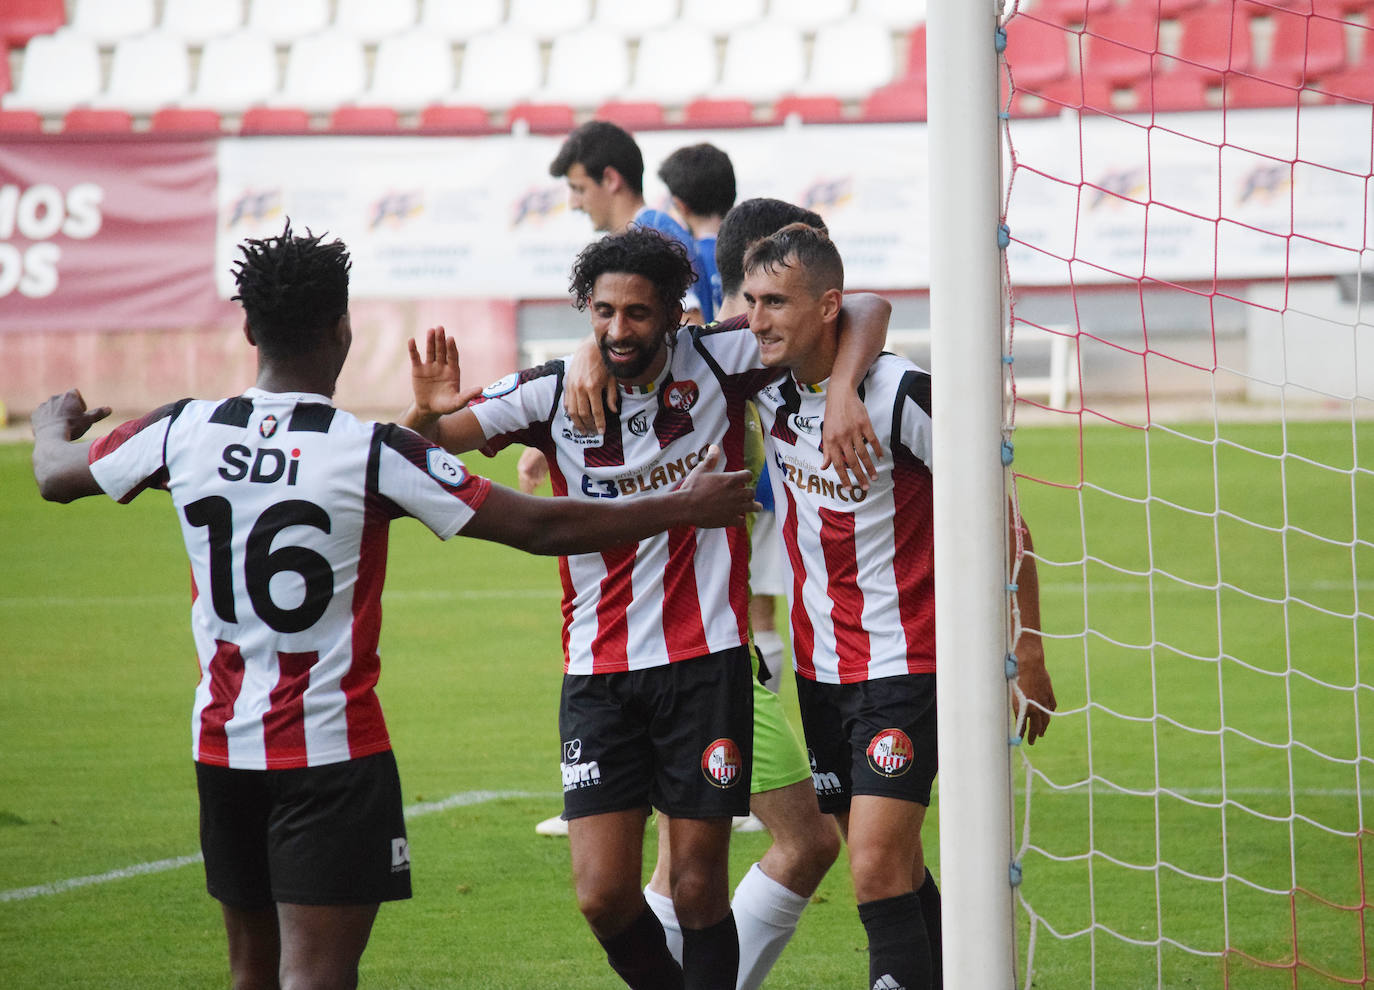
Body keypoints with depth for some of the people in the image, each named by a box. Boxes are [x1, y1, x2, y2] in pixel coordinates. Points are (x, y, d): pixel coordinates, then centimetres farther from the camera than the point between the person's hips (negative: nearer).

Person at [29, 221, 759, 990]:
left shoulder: (184, 431, -2)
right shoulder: (375, 453, -14)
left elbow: (56, 476, 17)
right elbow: (541, 528, -10)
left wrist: (55, 425, 41)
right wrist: (686, 507, 1)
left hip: (223, 745, 5)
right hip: (333, 753, -5)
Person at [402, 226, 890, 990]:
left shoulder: (716, 366, -4)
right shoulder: (553, 394, -3)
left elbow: (866, 312, 0)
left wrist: (843, 389, -19)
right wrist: (429, 416, -30)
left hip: (706, 660, -1)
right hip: (598, 670, 1)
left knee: (699, 890, 0)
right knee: (604, 896, -4)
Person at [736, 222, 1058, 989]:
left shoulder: (905, 395, -17)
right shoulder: (764, 391, -1)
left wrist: (1028, 652, -8)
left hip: (904, 667, -6)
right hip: (820, 667, 6)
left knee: (878, 869, -16)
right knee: (895, 870, 12)